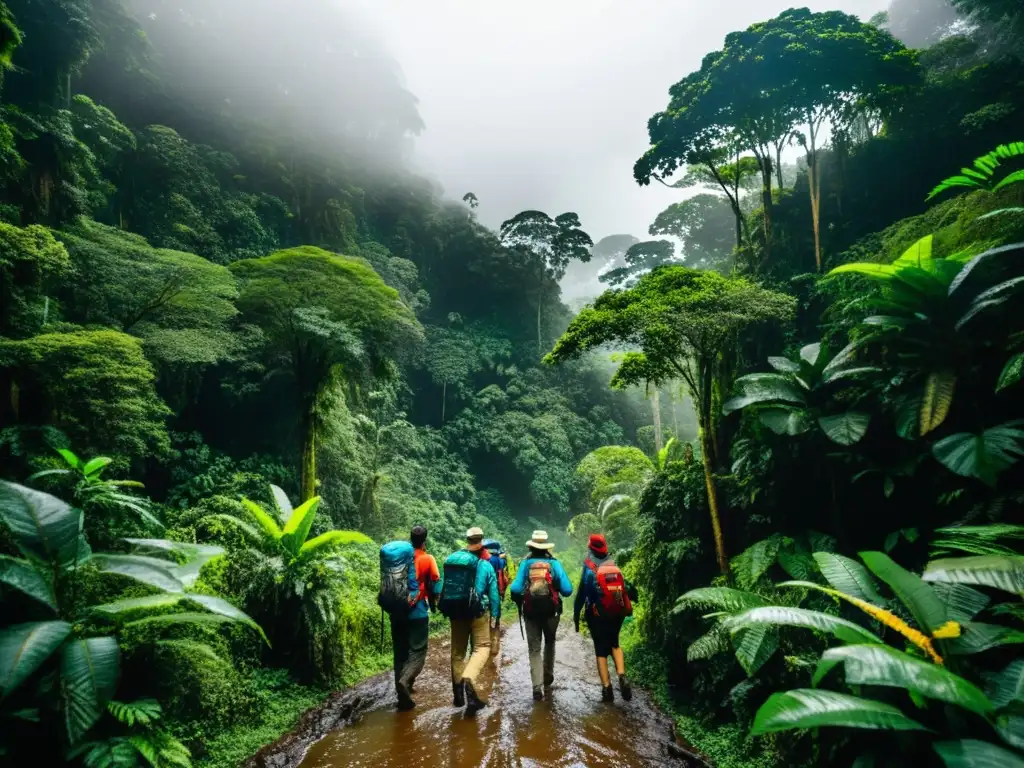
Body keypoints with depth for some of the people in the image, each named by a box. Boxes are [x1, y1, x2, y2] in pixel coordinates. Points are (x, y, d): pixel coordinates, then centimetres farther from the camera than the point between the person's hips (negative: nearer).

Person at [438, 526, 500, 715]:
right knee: (482, 647, 4)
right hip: (477, 611, -4)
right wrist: (495, 616, 5)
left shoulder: (450, 560, 1)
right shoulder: (484, 565, -8)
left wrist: (447, 610, 15)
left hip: (455, 611, 4)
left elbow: (444, 587, 6)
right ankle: (469, 678, -22)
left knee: (457, 650, 15)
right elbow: (493, 593, -4)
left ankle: (459, 693, 21)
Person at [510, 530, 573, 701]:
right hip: (551, 611, 1)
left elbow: (515, 589, -15)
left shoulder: (525, 563, -6)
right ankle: (548, 676, 38)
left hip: (531, 612, -1)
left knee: (534, 649, 9)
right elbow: (567, 590, -12)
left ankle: (537, 686, -3)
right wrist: (558, 590, 11)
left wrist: (518, 601, 5)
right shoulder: (554, 563, -6)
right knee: (549, 643, 27)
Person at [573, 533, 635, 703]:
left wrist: (576, 615, 1)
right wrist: (626, 608, 16)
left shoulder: (589, 570, -10)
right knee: (615, 644, 23)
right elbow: (628, 589, 4)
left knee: (601, 651, 8)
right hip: (617, 614, 3)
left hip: (598, 616, -3)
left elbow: (581, 594, -8)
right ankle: (622, 677, 3)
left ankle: (607, 689, 5)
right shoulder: (616, 568, 1)